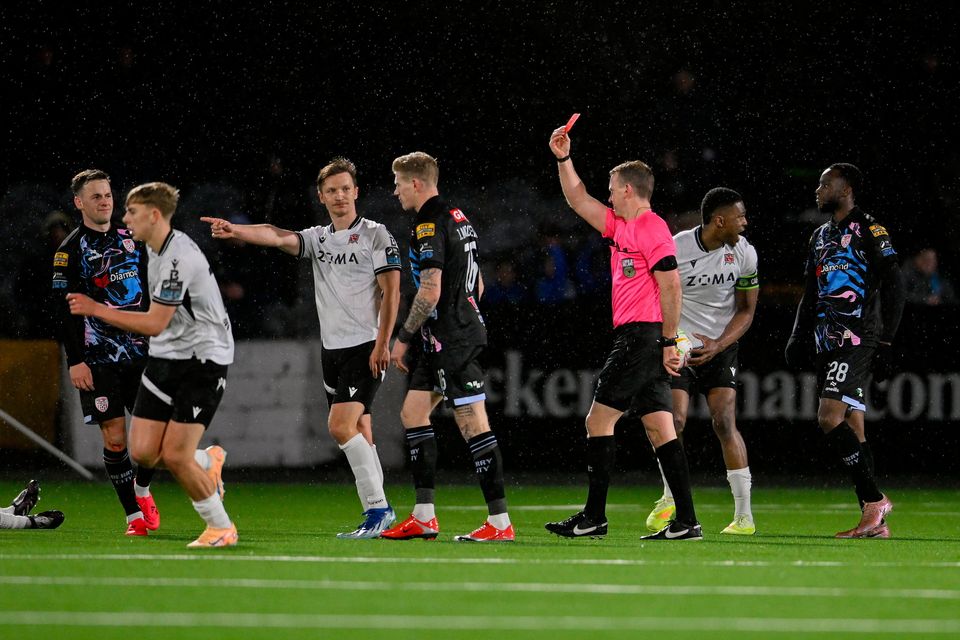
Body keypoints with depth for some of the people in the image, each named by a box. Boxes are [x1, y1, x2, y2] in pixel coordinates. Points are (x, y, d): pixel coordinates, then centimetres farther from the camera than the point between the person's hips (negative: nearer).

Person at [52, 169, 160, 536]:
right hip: (99, 359, -4)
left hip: (142, 351, 4)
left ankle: (142, 490, 26)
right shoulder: (70, 251, -4)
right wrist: (75, 361, -13)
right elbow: (63, 310, -7)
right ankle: (134, 516, 3)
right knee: (115, 438, -6)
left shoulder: (131, 240, 12)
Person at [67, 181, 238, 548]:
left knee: (174, 456, -13)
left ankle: (221, 527, 6)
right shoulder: (156, 249, 8)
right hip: (165, 357, 8)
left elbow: (154, 324, -24)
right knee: (143, 452, -2)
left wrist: (96, 310, -21)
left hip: (202, 358, -8)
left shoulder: (179, 258, -22)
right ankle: (208, 462, 26)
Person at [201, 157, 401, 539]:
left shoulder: (375, 235, -4)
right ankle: (378, 512, 17)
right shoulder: (317, 238, 12)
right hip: (332, 348, 7)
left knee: (341, 425, -19)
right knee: (358, 431, 10)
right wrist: (235, 231, -26)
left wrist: (382, 344, -16)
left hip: (366, 346, -7)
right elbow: (279, 237, -6)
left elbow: (391, 292, -8)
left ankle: (376, 508, -16)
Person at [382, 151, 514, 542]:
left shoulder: (429, 226, -14)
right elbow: (477, 285, 21)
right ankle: (424, 517, 14)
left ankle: (500, 522, -10)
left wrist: (404, 338, -12)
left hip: (450, 341, -11)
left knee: (473, 424, -9)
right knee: (412, 413, 13)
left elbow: (430, 293, -21)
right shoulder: (457, 218, 16)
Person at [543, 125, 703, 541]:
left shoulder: (652, 229, -12)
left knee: (598, 421, -5)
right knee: (660, 429, 4)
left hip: (642, 336, -9)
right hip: (638, 340, 9)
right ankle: (686, 522, -1)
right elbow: (579, 201, 27)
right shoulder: (621, 225, 17)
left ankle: (593, 518, -3)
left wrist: (669, 342, -17)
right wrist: (563, 159, 19)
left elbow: (671, 285, -16)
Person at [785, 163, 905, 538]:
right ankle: (874, 521, 6)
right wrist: (799, 338, 13)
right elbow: (811, 295, 25)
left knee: (830, 418, -19)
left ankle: (874, 499, -13)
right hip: (830, 344, 9)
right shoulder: (821, 237, 19)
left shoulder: (869, 231, -6)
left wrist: (885, 343, -13)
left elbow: (893, 289, -10)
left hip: (857, 340, -9)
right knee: (852, 429, 5)